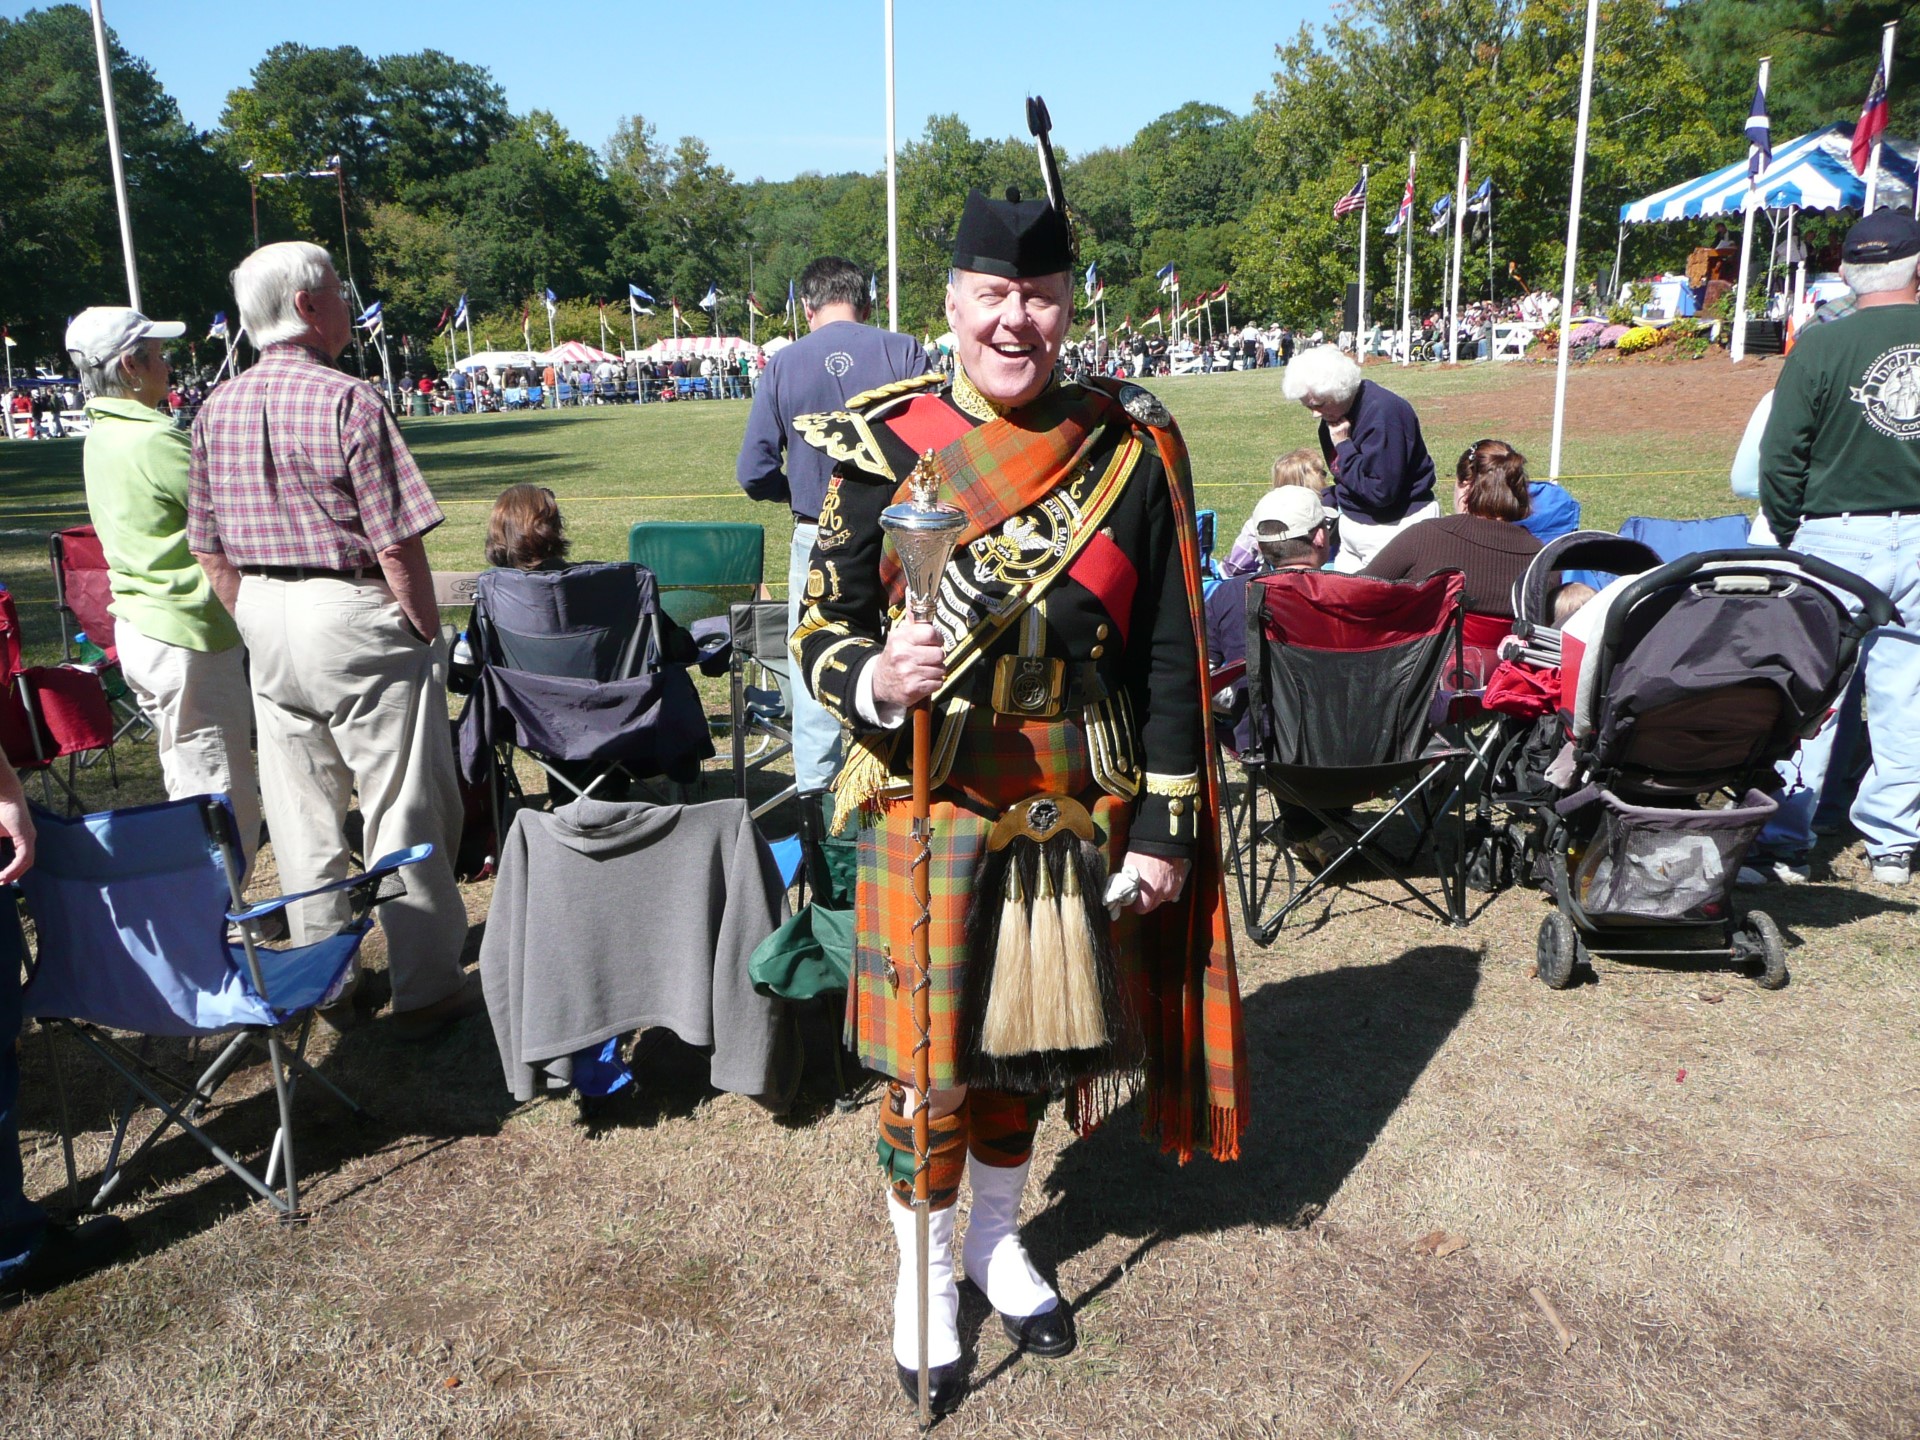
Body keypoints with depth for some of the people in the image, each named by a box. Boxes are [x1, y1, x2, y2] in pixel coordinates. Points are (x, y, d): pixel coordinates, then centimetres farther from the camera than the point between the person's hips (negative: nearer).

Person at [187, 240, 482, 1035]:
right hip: (354, 615, -7)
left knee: (301, 811, 15)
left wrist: (257, 624, 19)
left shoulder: (217, 408, 6)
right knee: (402, 808, 3)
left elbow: (209, 548, 10)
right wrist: (428, 634, -7)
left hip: (265, 619, 7)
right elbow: (398, 546, -18)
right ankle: (426, 986, 12)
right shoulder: (348, 401, -16)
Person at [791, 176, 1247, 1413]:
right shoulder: (884, 446, -6)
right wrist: (871, 682, -27)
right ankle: (924, 1267, 34)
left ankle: (999, 1235, 43)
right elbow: (823, 628, -3)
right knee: (926, 1050, 8)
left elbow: (1172, 658, 0)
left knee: (1032, 1035, 17)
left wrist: (1164, 830, -2)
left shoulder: (1132, 448, -2)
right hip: (930, 806, -1)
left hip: (1081, 812, 2)